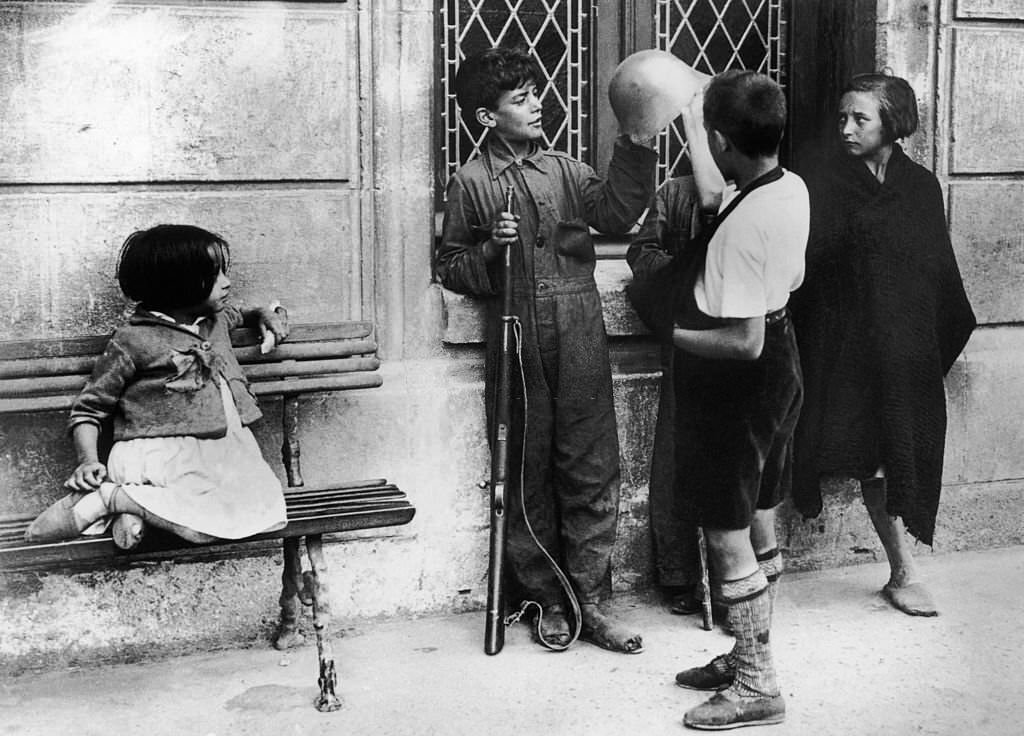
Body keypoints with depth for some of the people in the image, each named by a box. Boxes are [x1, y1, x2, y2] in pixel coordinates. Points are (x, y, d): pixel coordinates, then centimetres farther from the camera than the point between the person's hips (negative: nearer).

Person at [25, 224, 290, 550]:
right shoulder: (134, 340, -4)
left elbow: (237, 314, 46)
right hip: (160, 454, -7)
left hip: (221, 448, 7)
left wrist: (263, 315, 25)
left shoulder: (216, 319, 17)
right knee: (211, 521, -32)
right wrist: (88, 461, -12)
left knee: (265, 508, -21)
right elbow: (88, 409, 2)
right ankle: (107, 499, -13)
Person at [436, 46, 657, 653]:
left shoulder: (564, 170, 12)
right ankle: (548, 601, 18)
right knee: (529, 474, 5)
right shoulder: (470, 183, 4)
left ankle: (592, 603, 10)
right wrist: (491, 249, -12)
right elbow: (451, 268, 7)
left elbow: (617, 212, -4)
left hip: (580, 342, 2)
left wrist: (635, 148, -14)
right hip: (518, 345, -2)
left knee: (592, 469, 1)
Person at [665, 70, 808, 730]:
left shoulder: (740, 225, -29)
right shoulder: (793, 188, -1)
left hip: (738, 382, -9)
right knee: (761, 526, 18)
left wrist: (675, 334, -13)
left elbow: (744, 340, -29)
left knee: (729, 534, 2)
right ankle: (750, 655, 33)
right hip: (782, 364, 9)